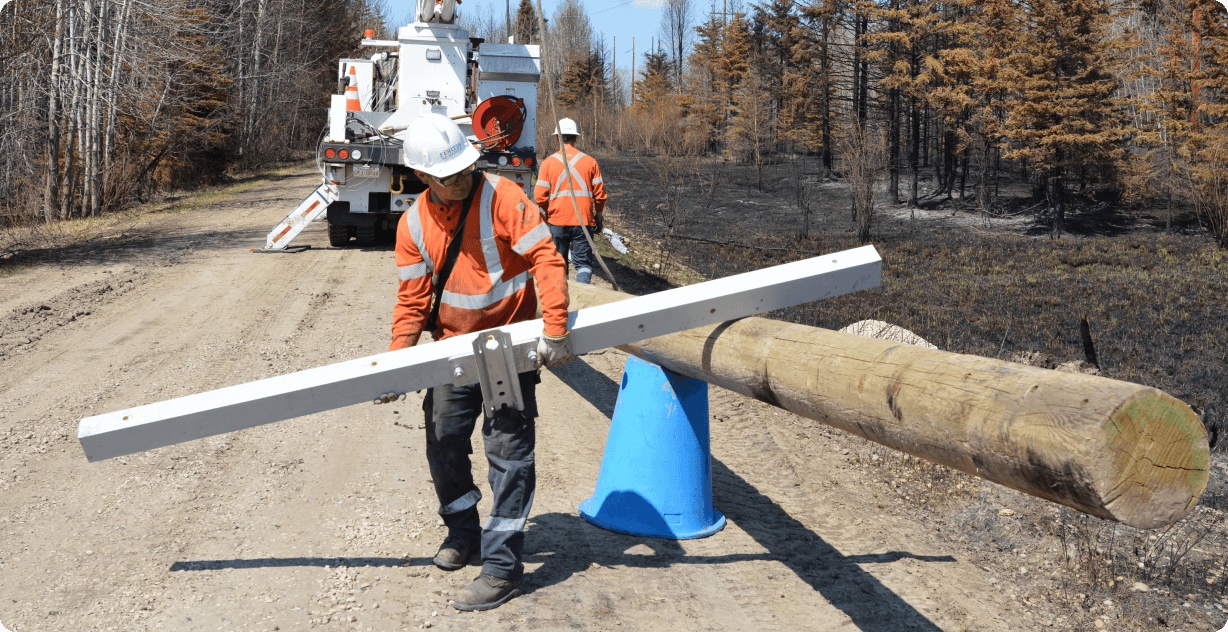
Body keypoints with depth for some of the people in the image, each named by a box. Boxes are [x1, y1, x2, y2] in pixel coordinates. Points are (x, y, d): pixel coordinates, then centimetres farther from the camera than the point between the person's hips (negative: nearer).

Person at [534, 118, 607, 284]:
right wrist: (598, 219, 16)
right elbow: (600, 195, 2)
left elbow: (539, 197, -3)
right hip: (584, 222, 0)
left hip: (557, 222, 0)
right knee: (584, 262, 4)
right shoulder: (590, 161, 2)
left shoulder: (548, 163, -1)